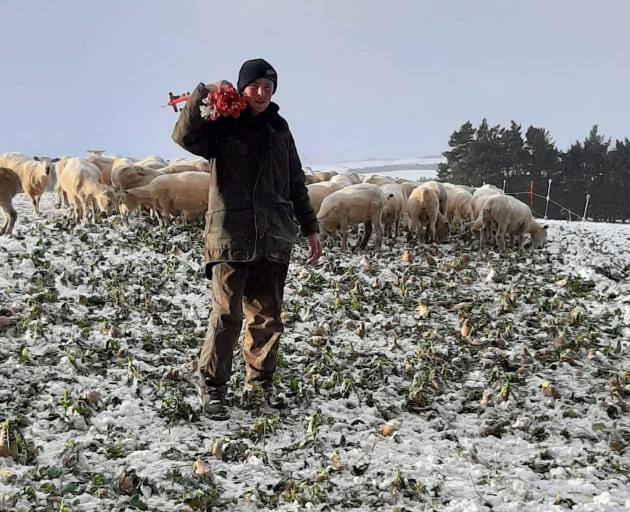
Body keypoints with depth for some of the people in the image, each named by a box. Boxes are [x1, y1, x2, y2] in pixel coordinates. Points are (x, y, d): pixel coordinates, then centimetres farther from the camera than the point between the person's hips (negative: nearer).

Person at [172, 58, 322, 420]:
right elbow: (185, 136, -20)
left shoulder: (279, 128, 15)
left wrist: (311, 228, 19)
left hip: (274, 237, 5)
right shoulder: (222, 124, 0)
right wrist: (202, 95, -26)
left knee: (268, 316, 10)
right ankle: (212, 387, 3)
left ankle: (261, 382, 24)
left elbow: (296, 184, 20)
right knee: (228, 314, -8)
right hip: (231, 236, -5)